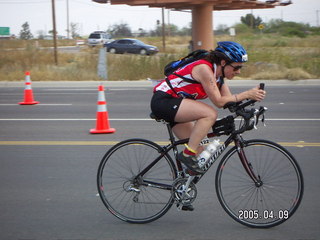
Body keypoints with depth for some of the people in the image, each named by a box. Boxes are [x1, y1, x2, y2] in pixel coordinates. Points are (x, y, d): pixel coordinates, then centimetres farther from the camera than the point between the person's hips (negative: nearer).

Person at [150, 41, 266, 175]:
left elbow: (229, 101, 2)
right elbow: (219, 101, -23)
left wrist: (250, 96, -13)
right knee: (210, 113, -26)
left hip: (175, 107, 10)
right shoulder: (204, 68, -21)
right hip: (162, 101, -10)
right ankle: (187, 154, -21)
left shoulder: (218, 74, 6)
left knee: (198, 151, 5)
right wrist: (246, 94, -23)